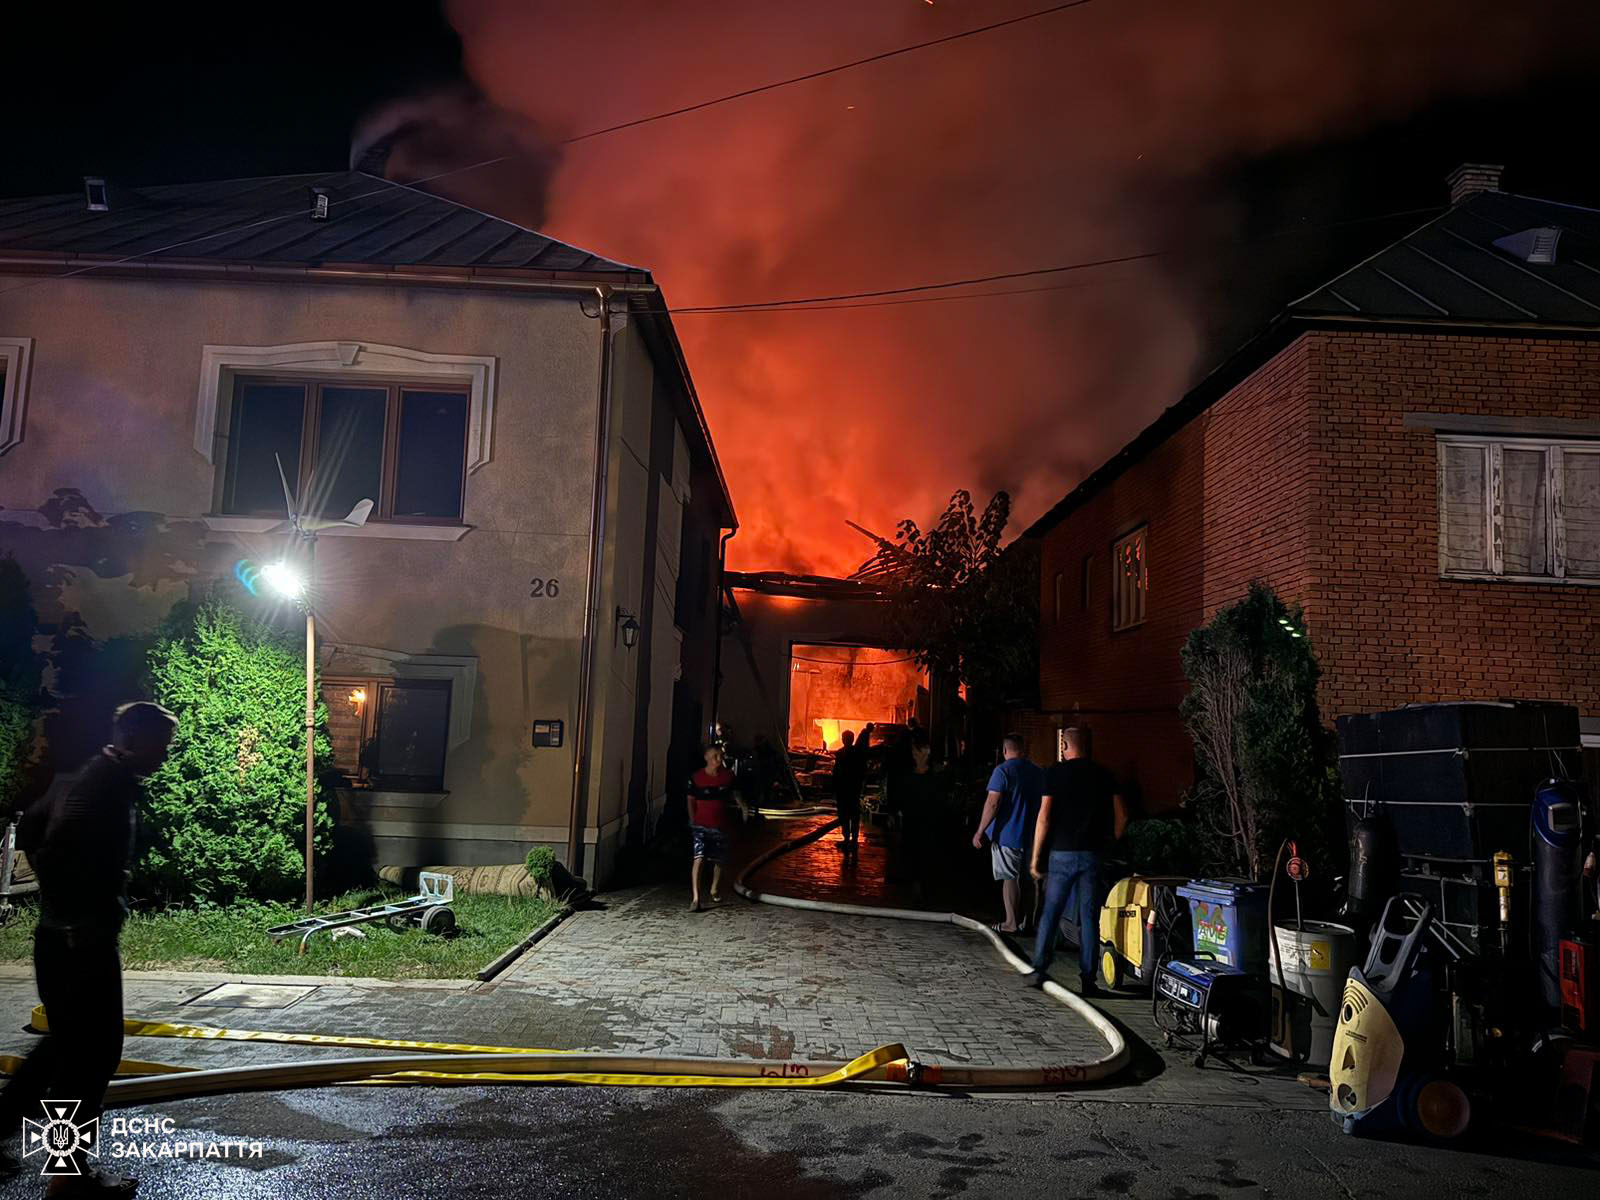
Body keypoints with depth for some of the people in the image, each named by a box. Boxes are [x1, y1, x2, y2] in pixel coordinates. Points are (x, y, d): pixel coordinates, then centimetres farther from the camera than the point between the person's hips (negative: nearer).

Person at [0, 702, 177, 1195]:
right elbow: (55, 852, -31)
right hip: (82, 940, -10)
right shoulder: (109, 786, -21)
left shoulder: (90, 777, 10)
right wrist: (80, 912, -20)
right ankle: (70, 1173, 13)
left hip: (63, 936, 10)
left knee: (67, 1041, 24)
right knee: (95, 1050, 2)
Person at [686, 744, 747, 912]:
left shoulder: (728, 776, -2)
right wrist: (692, 821, -3)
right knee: (698, 858, -19)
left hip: (721, 824, 3)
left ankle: (715, 890, 43)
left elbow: (735, 793, 12)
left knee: (719, 860, 16)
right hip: (701, 824, -3)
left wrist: (743, 807, -3)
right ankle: (695, 899, -19)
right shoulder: (696, 778, -8)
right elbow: (691, 800, 2)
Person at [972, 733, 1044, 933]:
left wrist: (980, 831, -13)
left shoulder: (1003, 770, -12)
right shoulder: (1038, 772, 9)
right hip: (1031, 835, 6)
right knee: (1026, 878, 14)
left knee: (1009, 878, 0)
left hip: (1007, 834, -6)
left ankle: (1011, 923, 3)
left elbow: (992, 804, -18)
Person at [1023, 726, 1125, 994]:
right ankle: (1088, 978, 7)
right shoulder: (1105, 776, 5)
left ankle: (1038, 970, 7)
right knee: (1088, 917, 6)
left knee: (1050, 913, 8)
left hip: (1061, 853, -1)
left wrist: (1036, 858, -3)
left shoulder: (1055, 773, -2)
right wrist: (1110, 842, 16)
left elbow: (1044, 817, -7)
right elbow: (1121, 816, 1)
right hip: (1092, 855, 2)